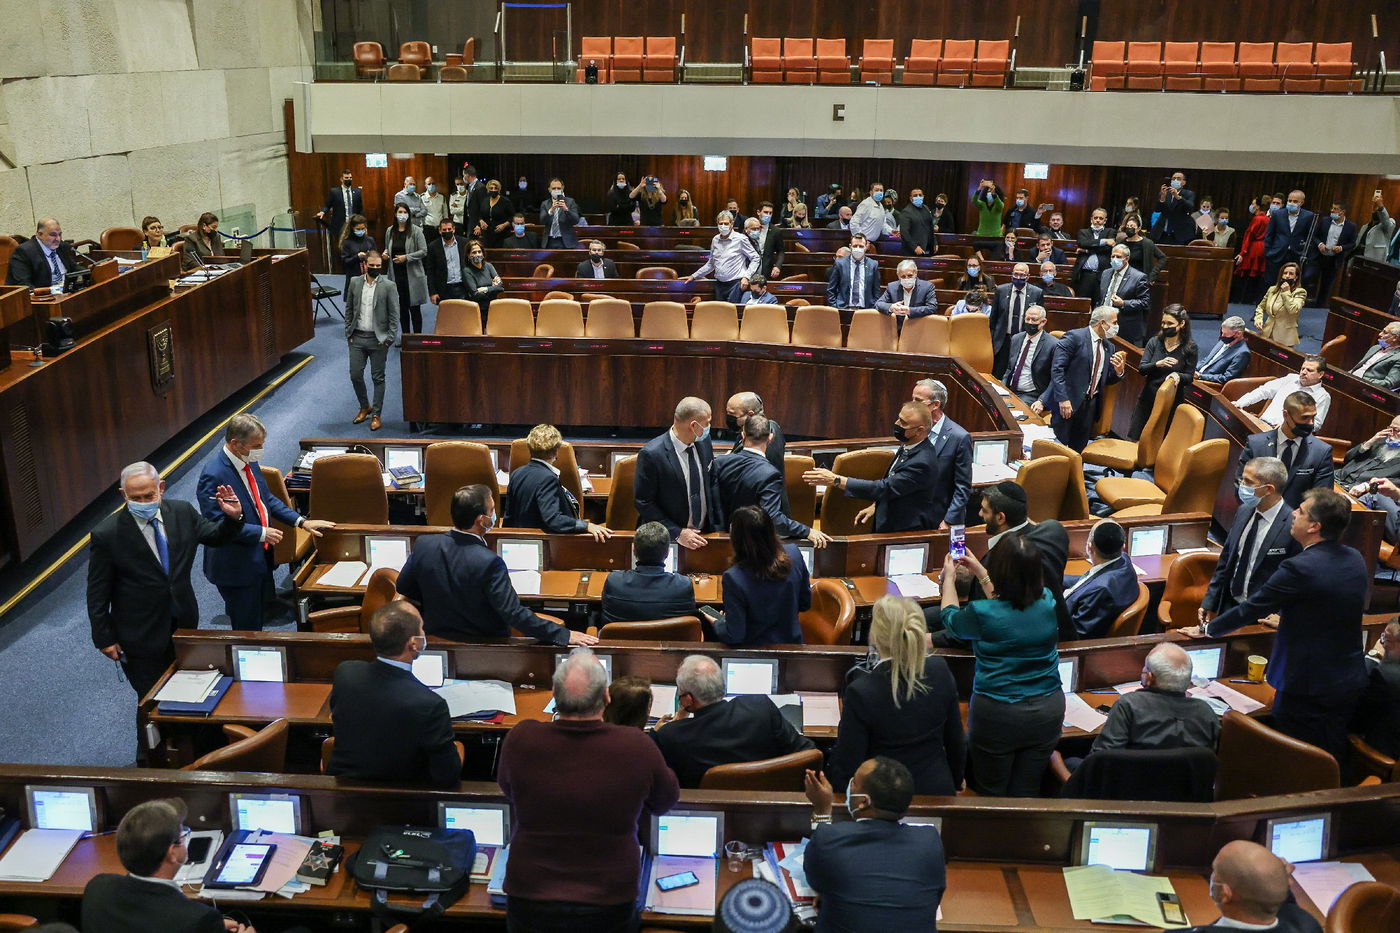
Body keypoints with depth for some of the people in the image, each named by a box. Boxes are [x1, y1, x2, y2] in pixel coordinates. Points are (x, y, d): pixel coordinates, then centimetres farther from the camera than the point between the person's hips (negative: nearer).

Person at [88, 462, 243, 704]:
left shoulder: (182, 512, -8)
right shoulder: (107, 534, -19)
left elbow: (215, 537, 9)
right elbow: (97, 593, -11)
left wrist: (233, 518, -12)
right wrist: (104, 638, -8)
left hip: (184, 621, 4)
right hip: (142, 636, -4)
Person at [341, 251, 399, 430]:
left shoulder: (388, 287, -7)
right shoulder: (354, 283, 3)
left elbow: (394, 315, -5)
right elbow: (349, 309, 10)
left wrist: (389, 338, -10)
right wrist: (349, 332, 4)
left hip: (378, 339, -3)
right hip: (357, 338, 3)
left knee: (378, 378, 4)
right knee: (355, 375, 6)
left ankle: (376, 415, 15)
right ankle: (364, 407, 28)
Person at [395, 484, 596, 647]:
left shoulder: (423, 544, -13)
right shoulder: (489, 563, -30)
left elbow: (403, 588, 4)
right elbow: (514, 613, -30)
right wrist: (564, 635, -26)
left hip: (435, 636, 6)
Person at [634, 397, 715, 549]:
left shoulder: (704, 441, 1)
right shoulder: (651, 454, -17)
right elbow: (644, 502, -12)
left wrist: (717, 523, 6)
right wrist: (677, 533, -15)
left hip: (705, 532, 4)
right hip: (668, 536, -3)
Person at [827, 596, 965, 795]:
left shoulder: (861, 692, -24)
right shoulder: (940, 672, -11)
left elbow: (845, 769, -16)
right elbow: (956, 741, 3)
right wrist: (957, 781, 21)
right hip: (938, 790, 5)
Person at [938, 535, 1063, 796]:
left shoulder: (982, 613, -22)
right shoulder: (1048, 603, -9)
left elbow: (950, 618, 2)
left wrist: (949, 577, 18)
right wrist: (980, 573, 25)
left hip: (997, 714, -4)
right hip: (1048, 711, 4)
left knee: (991, 794, 15)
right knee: (1027, 793, 18)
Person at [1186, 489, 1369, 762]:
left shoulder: (1300, 568, -23)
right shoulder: (1356, 560, 2)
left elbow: (1250, 608, -13)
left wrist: (1207, 630, 1)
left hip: (1307, 688, -8)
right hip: (1350, 682, 8)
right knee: (1333, 759, 19)